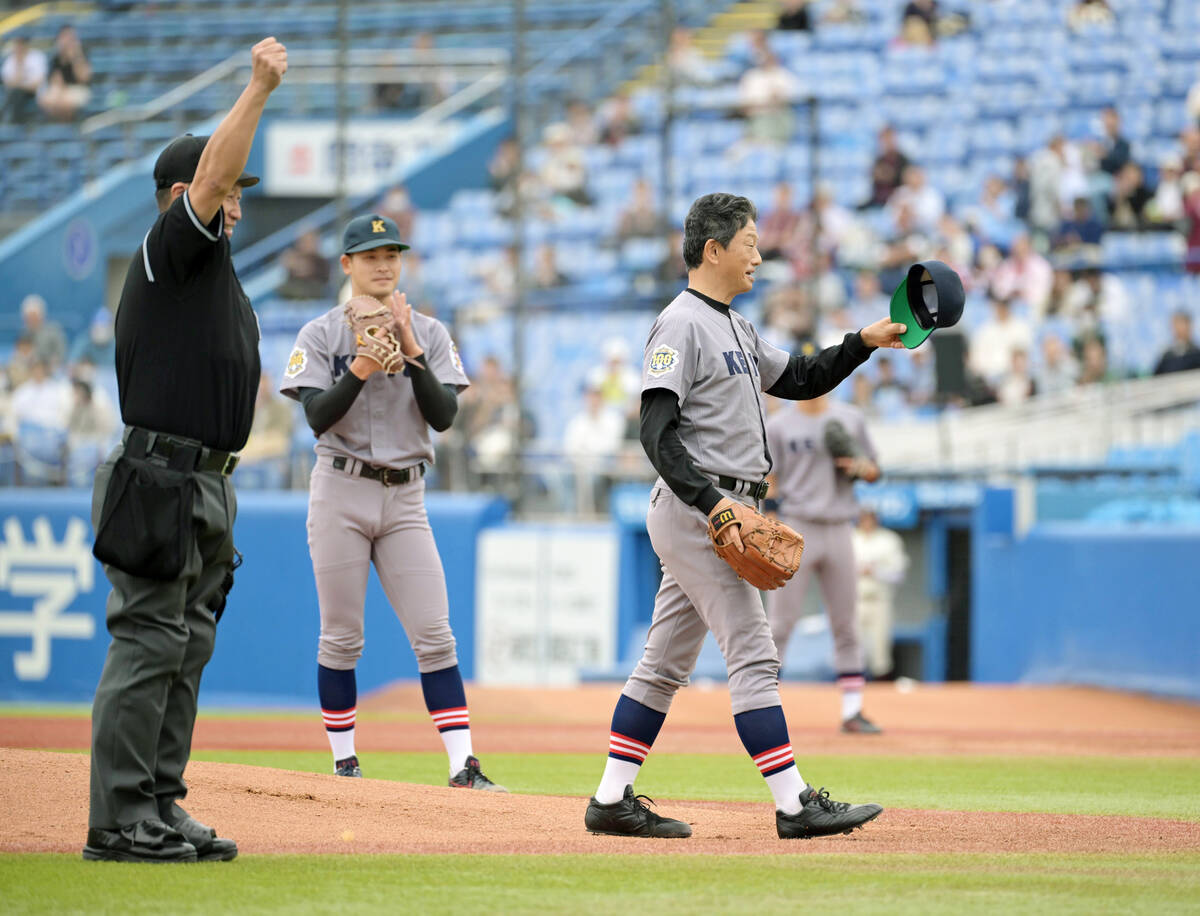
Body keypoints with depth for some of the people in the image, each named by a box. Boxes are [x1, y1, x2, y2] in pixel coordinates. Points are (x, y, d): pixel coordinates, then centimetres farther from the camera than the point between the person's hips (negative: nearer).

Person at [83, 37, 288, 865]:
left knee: (186, 649, 10)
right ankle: (119, 821, -9)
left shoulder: (212, 271, 22)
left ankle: (162, 808, 14)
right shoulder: (167, 253, -7)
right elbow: (213, 175, -22)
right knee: (150, 645, -10)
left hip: (206, 486, 10)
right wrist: (259, 88, -21)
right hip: (164, 478, -10)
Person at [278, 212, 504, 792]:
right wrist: (362, 367, -21)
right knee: (341, 635, 1)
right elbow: (318, 417, -9)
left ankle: (463, 766, -10)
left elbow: (444, 416, -3)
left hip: (405, 496, 2)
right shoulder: (321, 335, 2)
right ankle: (344, 763, 11)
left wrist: (411, 352, -13)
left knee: (434, 635, -6)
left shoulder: (430, 334, 8)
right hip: (341, 490, -2)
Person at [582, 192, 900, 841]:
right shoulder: (681, 324, -12)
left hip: (717, 511, 10)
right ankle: (794, 805, -10)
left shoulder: (735, 329, 18)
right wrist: (714, 500, -28)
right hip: (694, 508, -10)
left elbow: (797, 380, 28)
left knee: (667, 662, 10)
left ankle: (612, 801, 13)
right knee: (753, 653, -10)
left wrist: (863, 343, 15)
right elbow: (657, 432, -20)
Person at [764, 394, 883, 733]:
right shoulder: (778, 425, 2)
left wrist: (860, 468, -6)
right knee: (781, 621, -5)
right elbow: (767, 482, -1)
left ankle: (852, 711, 10)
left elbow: (873, 471, 18)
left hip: (838, 532, 3)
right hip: (796, 528, -3)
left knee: (846, 623, 5)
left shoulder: (851, 419, 10)